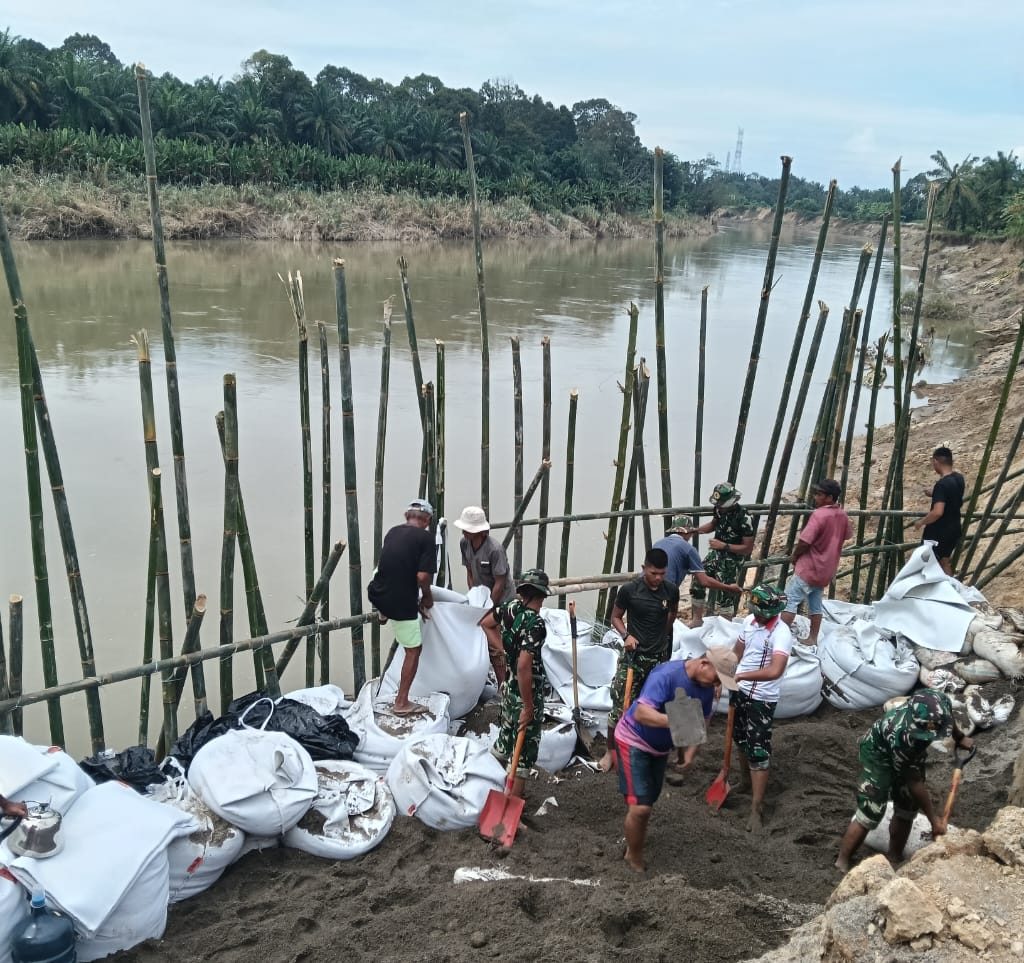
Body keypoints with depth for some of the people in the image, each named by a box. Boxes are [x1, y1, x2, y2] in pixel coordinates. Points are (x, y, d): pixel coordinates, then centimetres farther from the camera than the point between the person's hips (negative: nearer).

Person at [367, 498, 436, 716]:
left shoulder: (393, 532, 9)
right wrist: (427, 597, 2)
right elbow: (423, 576, -19)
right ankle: (402, 702, 13)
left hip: (378, 594, 6)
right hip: (401, 603, -6)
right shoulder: (425, 537, -10)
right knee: (414, 649, 9)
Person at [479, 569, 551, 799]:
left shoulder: (511, 607, -3)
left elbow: (486, 623, 17)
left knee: (507, 734, 25)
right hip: (528, 692, -8)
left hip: (509, 687, 8)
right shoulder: (535, 623, -25)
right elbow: (524, 667, -31)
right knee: (525, 747, 4)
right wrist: (528, 708, -25)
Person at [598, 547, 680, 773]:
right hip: (634, 655, -3)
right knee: (621, 704, -4)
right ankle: (611, 750, 10)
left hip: (659, 657, 3)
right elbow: (616, 617, -2)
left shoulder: (671, 590, -5)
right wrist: (626, 635, -18)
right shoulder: (629, 590, -14)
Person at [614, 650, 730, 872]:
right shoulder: (666, 675, -32)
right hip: (634, 742, -7)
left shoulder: (706, 688, -8)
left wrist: (690, 752, -15)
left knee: (648, 802, 17)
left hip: (660, 748, 7)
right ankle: (635, 860, 11)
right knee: (640, 807, -11)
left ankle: (634, 846, 39)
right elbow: (640, 713, -38)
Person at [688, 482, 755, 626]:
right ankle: (697, 619, 23)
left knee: (726, 596, -1)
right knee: (696, 584, 4)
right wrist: (696, 530, 0)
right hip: (715, 554, 6)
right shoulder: (719, 508, -6)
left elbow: (748, 548, -20)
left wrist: (724, 546, -27)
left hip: (731, 561, -6)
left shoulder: (744, 518, -26)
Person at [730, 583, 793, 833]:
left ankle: (757, 808, 2)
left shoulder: (781, 633, -25)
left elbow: (775, 671, -38)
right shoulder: (749, 620, -2)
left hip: (762, 699, -7)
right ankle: (745, 781, 43)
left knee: (758, 751, -5)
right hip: (740, 691, 7)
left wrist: (741, 675, -36)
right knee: (741, 739, 21)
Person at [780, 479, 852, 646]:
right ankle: (813, 639, 21)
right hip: (826, 570, 8)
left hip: (808, 568, -8)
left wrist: (794, 557, -5)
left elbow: (804, 541, -23)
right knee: (815, 605, 16)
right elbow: (847, 536, 22)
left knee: (790, 601, -3)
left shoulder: (819, 514, -21)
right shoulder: (842, 516, 4)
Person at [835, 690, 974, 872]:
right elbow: (915, 782, -29)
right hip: (879, 753, -7)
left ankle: (894, 859, 26)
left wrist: (959, 738, 18)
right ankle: (842, 864, 4)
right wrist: (934, 819, -19)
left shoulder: (941, 702, -30)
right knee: (870, 813, -9)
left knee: (907, 809, 8)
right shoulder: (902, 736, -45)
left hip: (908, 754, 7)